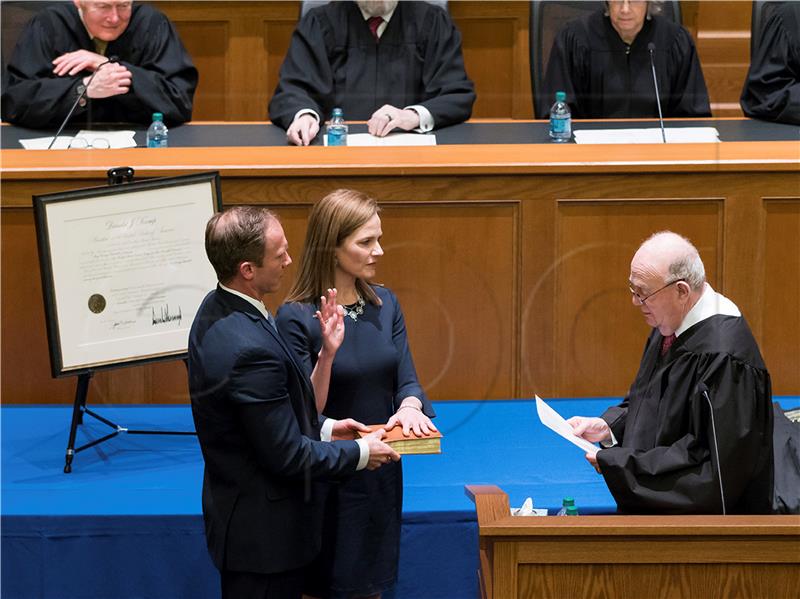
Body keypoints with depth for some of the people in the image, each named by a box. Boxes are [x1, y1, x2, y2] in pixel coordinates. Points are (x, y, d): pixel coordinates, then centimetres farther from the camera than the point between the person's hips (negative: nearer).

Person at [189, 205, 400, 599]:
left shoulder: (216, 311, 1)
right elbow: (286, 455, -23)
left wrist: (323, 428, 8)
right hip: (263, 530, -10)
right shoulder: (249, 348, -31)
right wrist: (359, 454, -10)